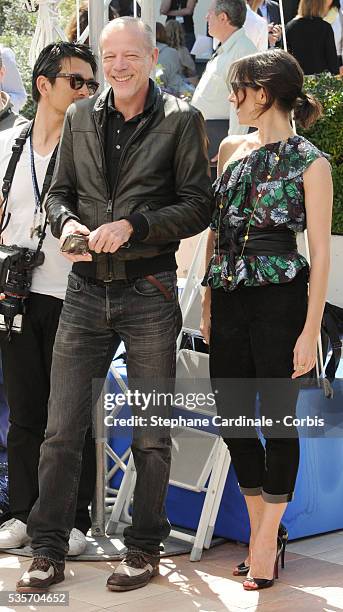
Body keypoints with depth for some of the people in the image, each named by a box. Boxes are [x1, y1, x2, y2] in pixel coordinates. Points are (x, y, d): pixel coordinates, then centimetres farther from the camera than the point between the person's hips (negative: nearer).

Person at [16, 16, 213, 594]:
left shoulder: (181, 120, -1)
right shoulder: (80, 118, 11)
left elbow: (197, 205, -4)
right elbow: (58, 193, 15)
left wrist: (132, 226, -16)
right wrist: (67, 222, -7)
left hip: (150, 292, -3)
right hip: (86, 291, 3)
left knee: (151, 433, 6)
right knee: (61, 428, 3)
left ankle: (144, 549, 18)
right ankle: (48, 551, 13)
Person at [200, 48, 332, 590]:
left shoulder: (310, 163, -5)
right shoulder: (232, 150, 12)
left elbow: (320, 254, -6)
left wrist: (310, 332, -11)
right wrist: (208, 303, 11)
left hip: (280, 299, -6)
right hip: (229, 297, 6)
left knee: (278, 416, 1)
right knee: (232, 415, 7)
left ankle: (266, 543, 11)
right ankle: (262, 530, 22)